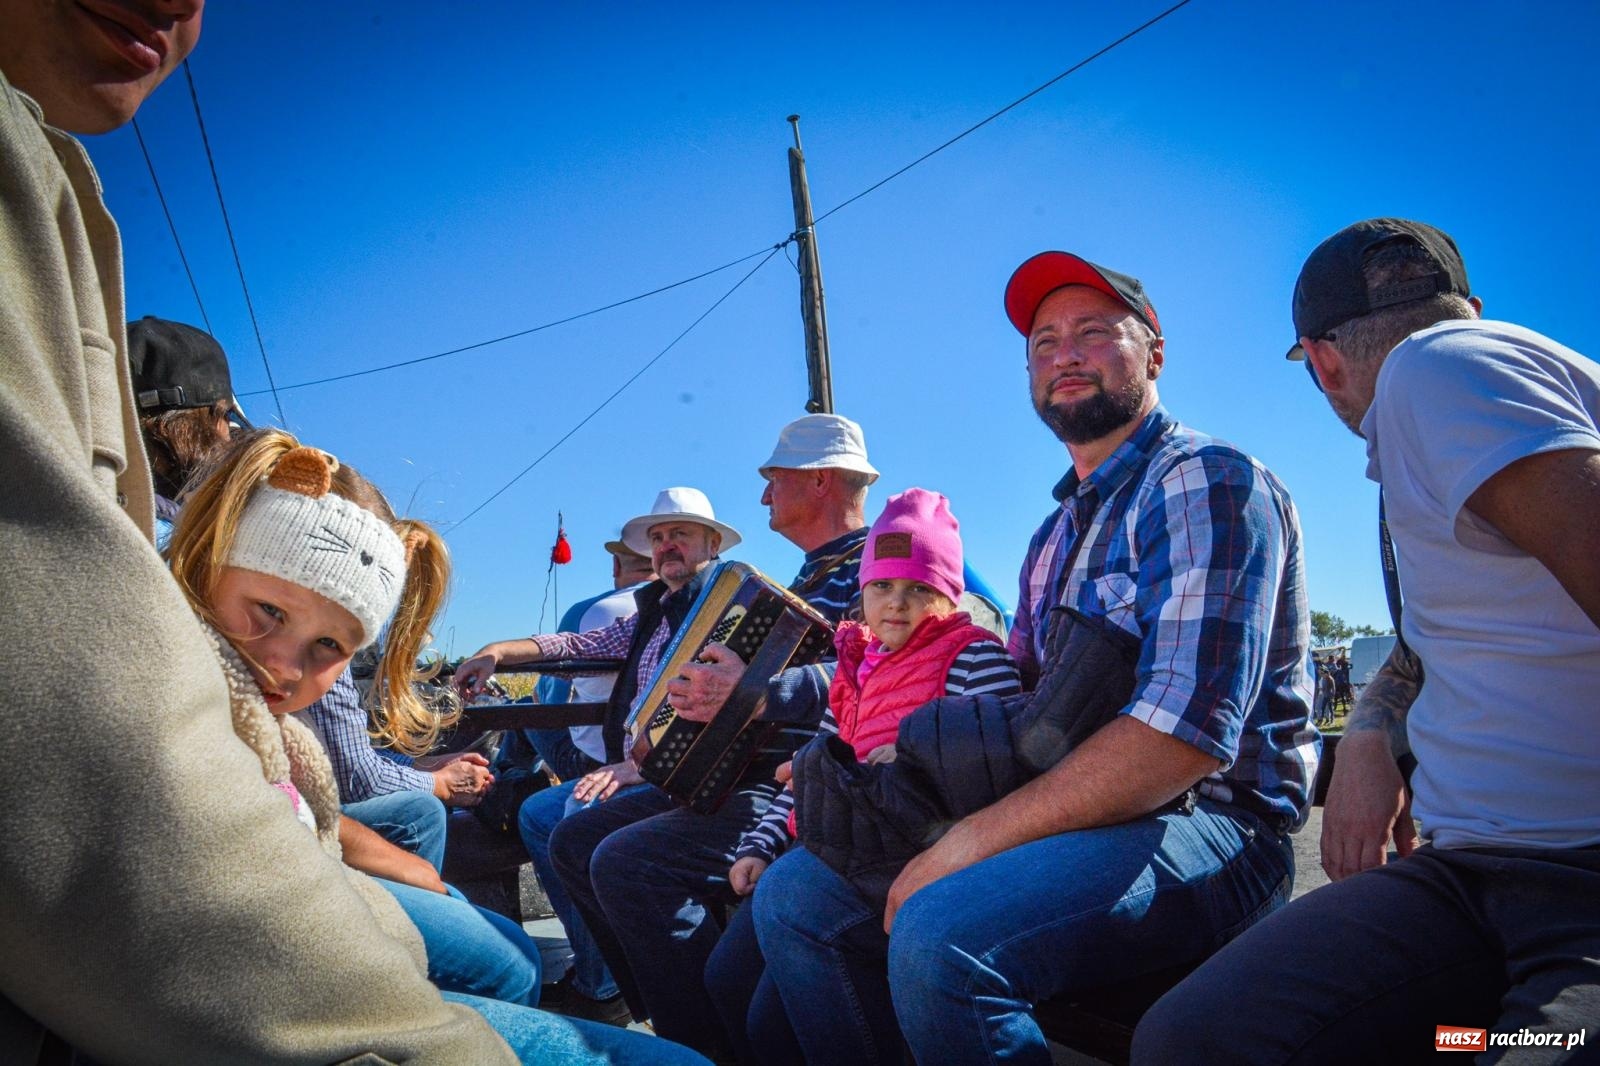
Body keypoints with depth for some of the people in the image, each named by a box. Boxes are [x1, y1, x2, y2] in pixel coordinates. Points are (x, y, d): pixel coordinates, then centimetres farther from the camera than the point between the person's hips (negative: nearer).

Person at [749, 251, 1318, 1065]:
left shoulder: (1207, 482, -9)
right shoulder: (1055, 535, 20)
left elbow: (1187, 731, -22)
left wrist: (973, 840, -22)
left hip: (1203, 828, -8)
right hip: (1066, 816, 9)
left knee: (940, 939, -34)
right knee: (794, 896, -1)